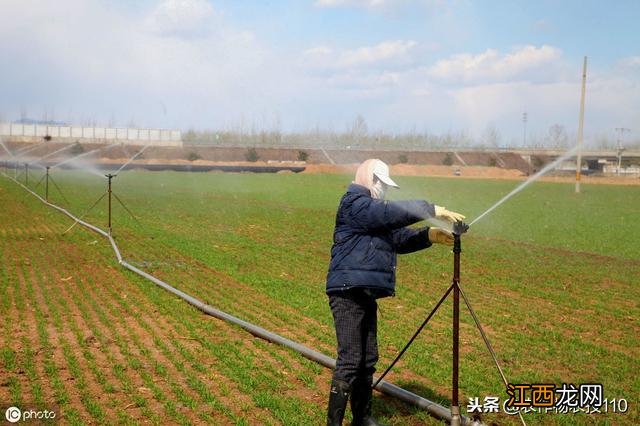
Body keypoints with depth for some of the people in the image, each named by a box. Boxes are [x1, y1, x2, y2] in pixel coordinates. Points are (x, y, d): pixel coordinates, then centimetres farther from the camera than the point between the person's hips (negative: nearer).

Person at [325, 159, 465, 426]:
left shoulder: (374, 212, 21)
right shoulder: (354, 205, -9)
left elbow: (400, 238, 15)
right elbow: (394, 212, -21)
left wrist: (429, 236, -1)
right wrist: (433, 210, -17)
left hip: (366, 294, 10)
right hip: (348, 293, -10)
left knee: (368, 360, 14)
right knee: (350, 361, -11)